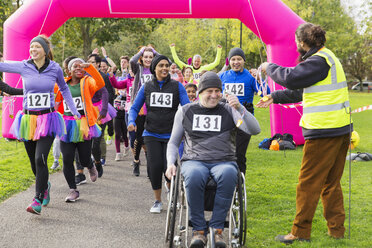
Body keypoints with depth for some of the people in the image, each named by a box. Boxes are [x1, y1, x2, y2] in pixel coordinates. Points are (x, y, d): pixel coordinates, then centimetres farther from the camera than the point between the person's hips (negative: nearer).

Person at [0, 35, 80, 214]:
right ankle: (44, 186, 40)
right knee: (33, 162, 10)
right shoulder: (23, 67, 0)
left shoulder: (55, 69, 0)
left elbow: (64, 89, 15)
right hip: (28, 119, 2)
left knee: (40, 159, -15)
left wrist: (74, 111, 15)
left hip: (47, 120, -2)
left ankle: (38, 201, -9)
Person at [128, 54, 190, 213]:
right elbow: (135, 108, 13)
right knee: (155, 166, -11)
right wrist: (131, 122, -7)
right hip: (152, 134, 1)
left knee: (169, 168, -10)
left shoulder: (177, 86, 3)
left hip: (171, 135, -1)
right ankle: (157, 201, 10)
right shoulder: (147, 87, 8)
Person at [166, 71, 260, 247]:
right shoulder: (185, 111, 16)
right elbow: (173, 142, 21)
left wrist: (240, 108, -14)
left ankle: (217, 228, -29)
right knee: (194, 176, -38)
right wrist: (171, 163, 2)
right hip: (194, 161, 0)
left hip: (224, 161, 0)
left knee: (228, 174, -38)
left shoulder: (228, 110, 12)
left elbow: (255, 130, -1)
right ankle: (198, 229, -25)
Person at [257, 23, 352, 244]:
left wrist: (270, 67, -2)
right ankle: (337, 229, 19)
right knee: (331, 182, 15)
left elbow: (291, 78, -20)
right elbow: (301, 89, 26)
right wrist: (275, 97, 28)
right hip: (341, 129, 10)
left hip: (324, 131, -10)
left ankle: (301, 232, 5)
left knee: (309, 182, -2)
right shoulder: (327, 58, 19)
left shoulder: (319, 61, -14)